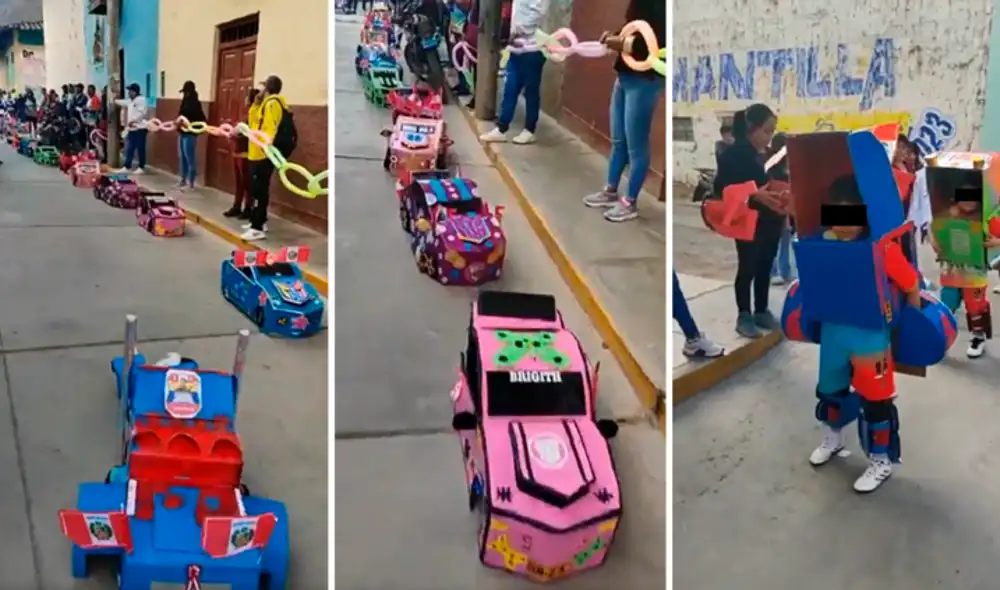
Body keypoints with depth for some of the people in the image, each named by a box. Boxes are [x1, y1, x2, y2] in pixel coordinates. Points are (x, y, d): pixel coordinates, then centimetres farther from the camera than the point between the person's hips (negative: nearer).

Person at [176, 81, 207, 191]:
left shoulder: (195, 104, -12)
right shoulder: (185, 102, 11)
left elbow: (202, 120, -16)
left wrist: (190, 124, -21)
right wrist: (178, 121, 6)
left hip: (190, 134, -9)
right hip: (182, 133, 9)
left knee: (190, 159, -4)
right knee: (183, 158, 14)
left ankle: (190, 183, 0)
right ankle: (183, 180, 23)